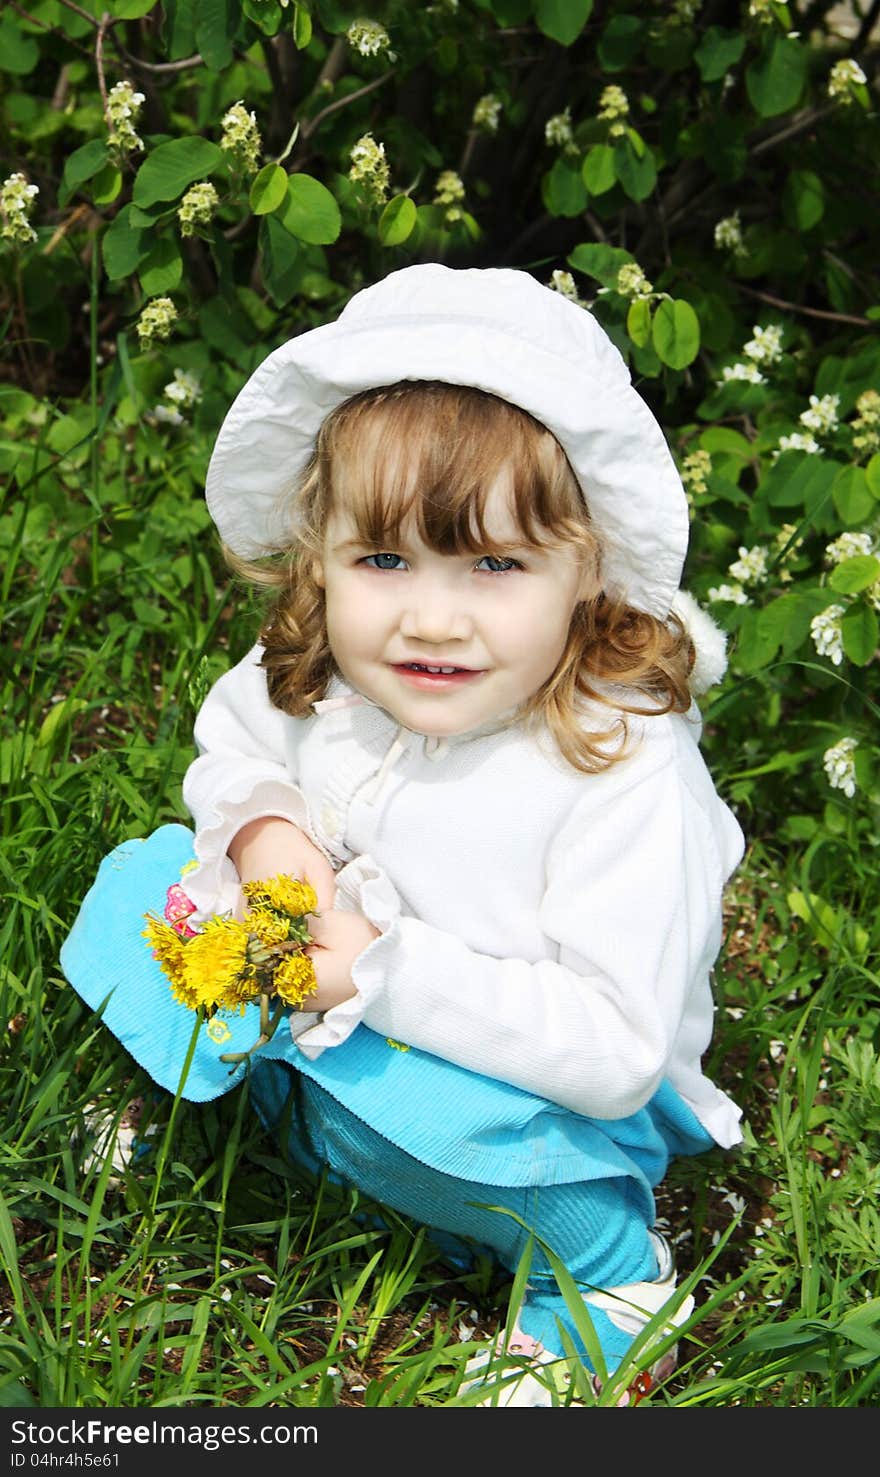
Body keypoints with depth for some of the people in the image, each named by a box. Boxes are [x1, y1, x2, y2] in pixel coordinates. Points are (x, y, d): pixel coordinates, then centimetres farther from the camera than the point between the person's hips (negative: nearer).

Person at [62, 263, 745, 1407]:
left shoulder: (625, 772, -31)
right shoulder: (312, 670, -14)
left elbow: (617, 1054, -32)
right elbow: (228, 746, 10)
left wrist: (390, 973, -34)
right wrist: (259, 826, -14)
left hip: (537, 1086, -5)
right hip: (328, 1012, 5)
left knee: (464, 1121, -38)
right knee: (142, 885, -8)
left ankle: (609, 1275, -6)